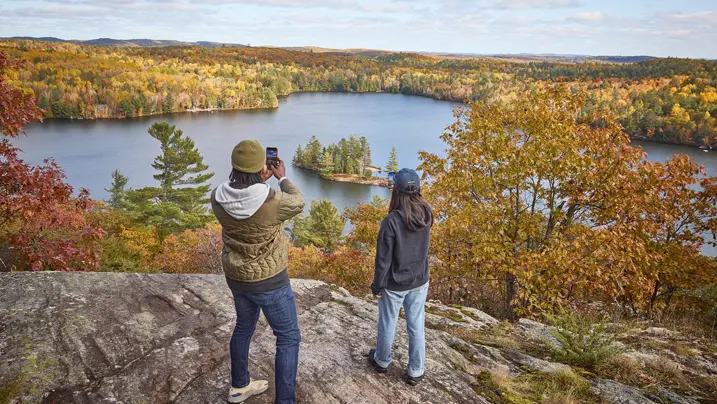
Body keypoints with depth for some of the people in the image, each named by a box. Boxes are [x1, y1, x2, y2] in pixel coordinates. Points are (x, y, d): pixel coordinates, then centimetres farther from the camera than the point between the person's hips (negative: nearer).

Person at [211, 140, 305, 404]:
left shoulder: (218, 198, -14)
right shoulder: (273, 203, -30)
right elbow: (298, 205, -7)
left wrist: (259, 180, 7)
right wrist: (282, 178, 7)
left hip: (236, 276, 6)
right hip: (269, 282, -6)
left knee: (245, 326, 29)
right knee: (289, 337, 12)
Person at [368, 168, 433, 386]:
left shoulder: (391, 221, -27)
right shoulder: (426, 215, -12)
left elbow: (383, 259, -20)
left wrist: (377, 286, -4)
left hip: (395, 284, -4)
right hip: (420, 281, 4)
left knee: (387, 324, 18)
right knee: (416, 326, 16)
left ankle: (382, 361, 41)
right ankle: (416, 371, 29)